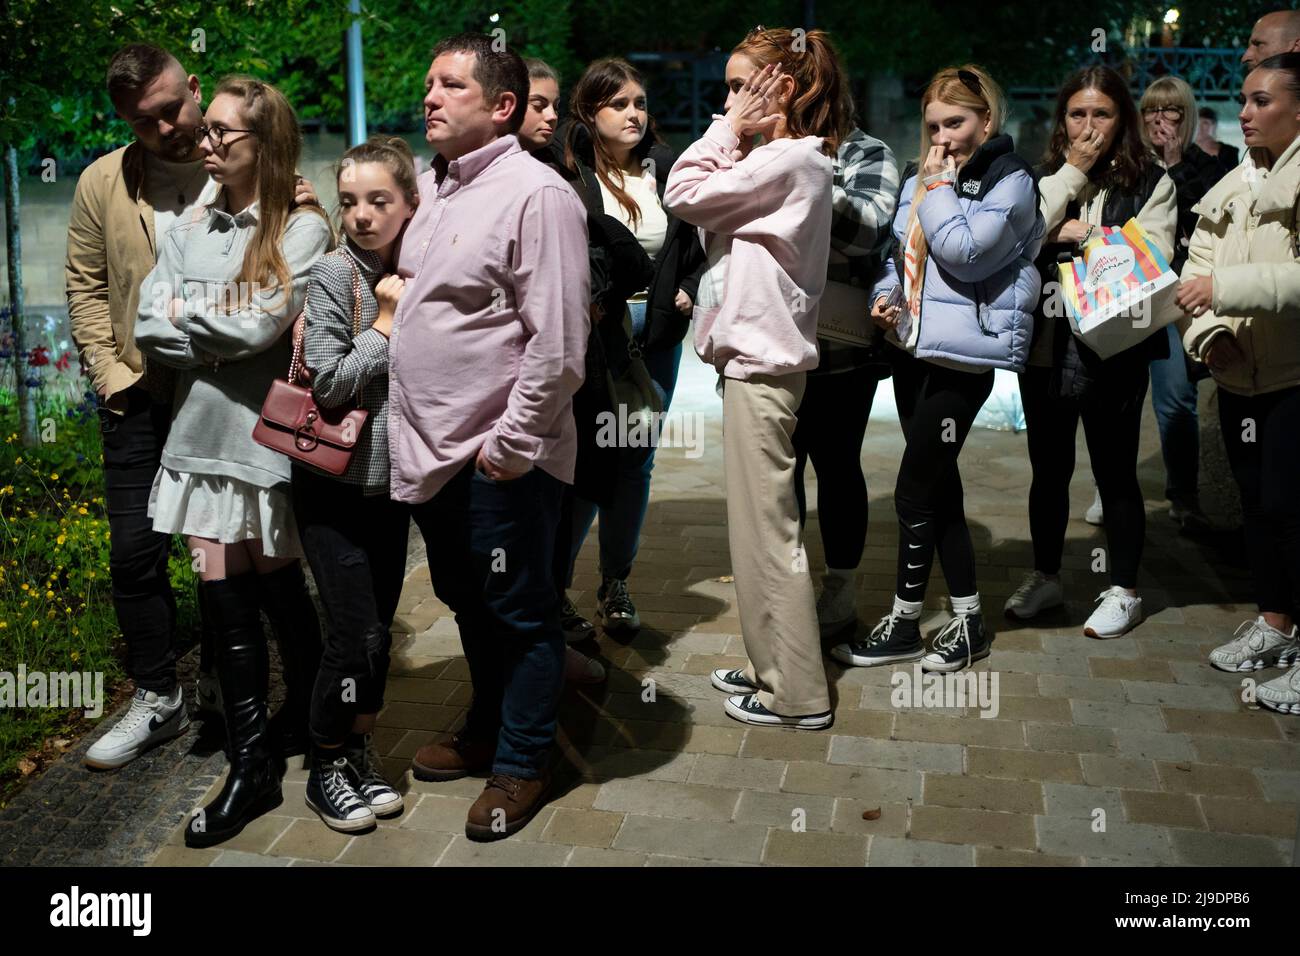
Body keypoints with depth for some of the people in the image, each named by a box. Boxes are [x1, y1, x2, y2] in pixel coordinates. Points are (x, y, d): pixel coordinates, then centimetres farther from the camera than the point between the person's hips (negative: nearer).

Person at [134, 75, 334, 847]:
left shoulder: (303, 228, -7)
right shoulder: (192, 231, 10)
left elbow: (259, 326, -17)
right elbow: (150, 329, 3)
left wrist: (186, 308, -2)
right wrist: (224, 335, -11)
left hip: (272, 439, -5)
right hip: (203, 435, 5)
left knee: (281, 595, 7)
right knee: (226, 602, 7)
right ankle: (251, 766, 17)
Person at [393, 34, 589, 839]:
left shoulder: (536, 194, -14)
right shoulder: (430, 188, 12)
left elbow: (558, 343, -19)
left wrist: (511, 442, -18)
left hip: (501, 457, -8)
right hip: (433, 448, 8)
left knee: (521, 614, 7)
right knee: (466, 601, 21)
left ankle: (522, 765, 23)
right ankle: (488, 729, 40)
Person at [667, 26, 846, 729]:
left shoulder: (789, 160, -15)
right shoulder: (782, 159, 16)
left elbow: (684, 195, -15)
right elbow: (706, 198, 13)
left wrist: (730, 131, -4)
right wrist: (734, 136, 6)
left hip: (761, 365, -11)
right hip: (755, 355, 11)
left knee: (767, 530, -3)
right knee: (756, 525, 16)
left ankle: (798, 696, 7)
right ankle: (771, 665, 29)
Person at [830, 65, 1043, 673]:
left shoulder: (1010, 183, -7)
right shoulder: (921, 181, 13)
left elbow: (963, 251, -21)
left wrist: (940, 184, -11)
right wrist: (884, 295, 3)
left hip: (962, 356, -8)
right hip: (913, 348, 8)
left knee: (915, 493, -5)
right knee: (939, 487, 12)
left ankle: (904, 625, 10)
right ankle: (967, 619, 23)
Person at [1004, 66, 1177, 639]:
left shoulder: (1151, 183, 1)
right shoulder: (1045, 178, 9)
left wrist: (1082, 233, -11)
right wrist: (1072, 173, -8)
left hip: (1113, 350, -3)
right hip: (1045, 347, 3)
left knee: (1115, 473, 6)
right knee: (1048, 470, 14)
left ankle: (1123, 591, 20)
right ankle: (1045, 577, 30)